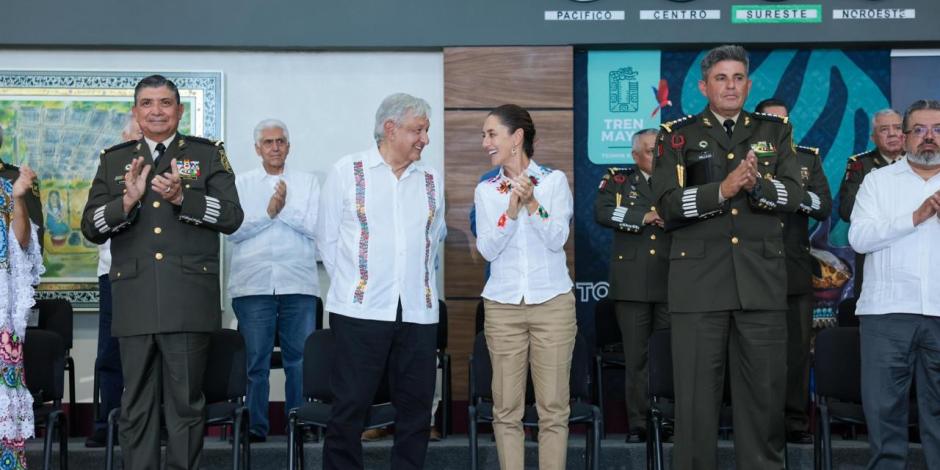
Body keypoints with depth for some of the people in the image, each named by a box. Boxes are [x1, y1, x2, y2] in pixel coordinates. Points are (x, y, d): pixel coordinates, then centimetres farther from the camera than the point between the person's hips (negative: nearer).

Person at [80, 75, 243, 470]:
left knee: (187, 402, 2)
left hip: (188, 302, -2)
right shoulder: (114, 160, 15)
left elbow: (232, 217, -1)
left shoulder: (208, 154, 9)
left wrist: (181, 198, -15)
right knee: (136, 405, 7)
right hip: (134, 301, 2)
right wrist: (127, 200, -9)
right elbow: (90, 228, 9)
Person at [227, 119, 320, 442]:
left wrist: (285, 208, -9)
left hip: (299, 283, 0)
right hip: (253, 283, 0)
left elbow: (316, 226, 0)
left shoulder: (307, 182, 13)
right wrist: (268, 212, -9)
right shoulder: (241, 184, 12)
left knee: (300, 358, -1)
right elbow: (232, 230, 0)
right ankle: (254, 425, 7)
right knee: (255, 358, 0)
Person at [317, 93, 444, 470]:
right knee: (350, 405, -2)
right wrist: (353, 284, 5)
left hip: (418, 312, 4)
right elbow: (328, 240, 5)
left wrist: (419, 282, 12)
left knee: (416, 406, 7)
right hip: (360, 311, -4)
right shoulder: (347, 171, 2)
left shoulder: (432, 181, 12)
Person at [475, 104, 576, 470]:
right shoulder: (485, 190, 6)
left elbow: (557, 239, -6)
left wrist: (531, 203, -19)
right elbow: (487, 249, -3)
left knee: (553, 406, 1)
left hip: (552, 303, -2)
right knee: (506, 408, 3)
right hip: (503, 306, 2)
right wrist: (511, 211, -17)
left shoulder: (554, 180, 1)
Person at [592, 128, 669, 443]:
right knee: (636, 356, 2)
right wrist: (644, 217, -9)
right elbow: (602, 213, -7)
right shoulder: (618, 180, 10)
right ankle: (638, 424, 8)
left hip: (672, 281, 1)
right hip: (632, 283, -1)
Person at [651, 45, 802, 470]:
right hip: (698, 279, -2)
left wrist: (756, 184, -18)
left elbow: (793, 195, 1)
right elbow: (669, 204, -6)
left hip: (762, 279, 2)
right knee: (696, 391, 2)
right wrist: (723, 189, -17)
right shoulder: (677, 135, 6)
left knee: (765, 388, 6)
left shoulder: (775, 131, 12)